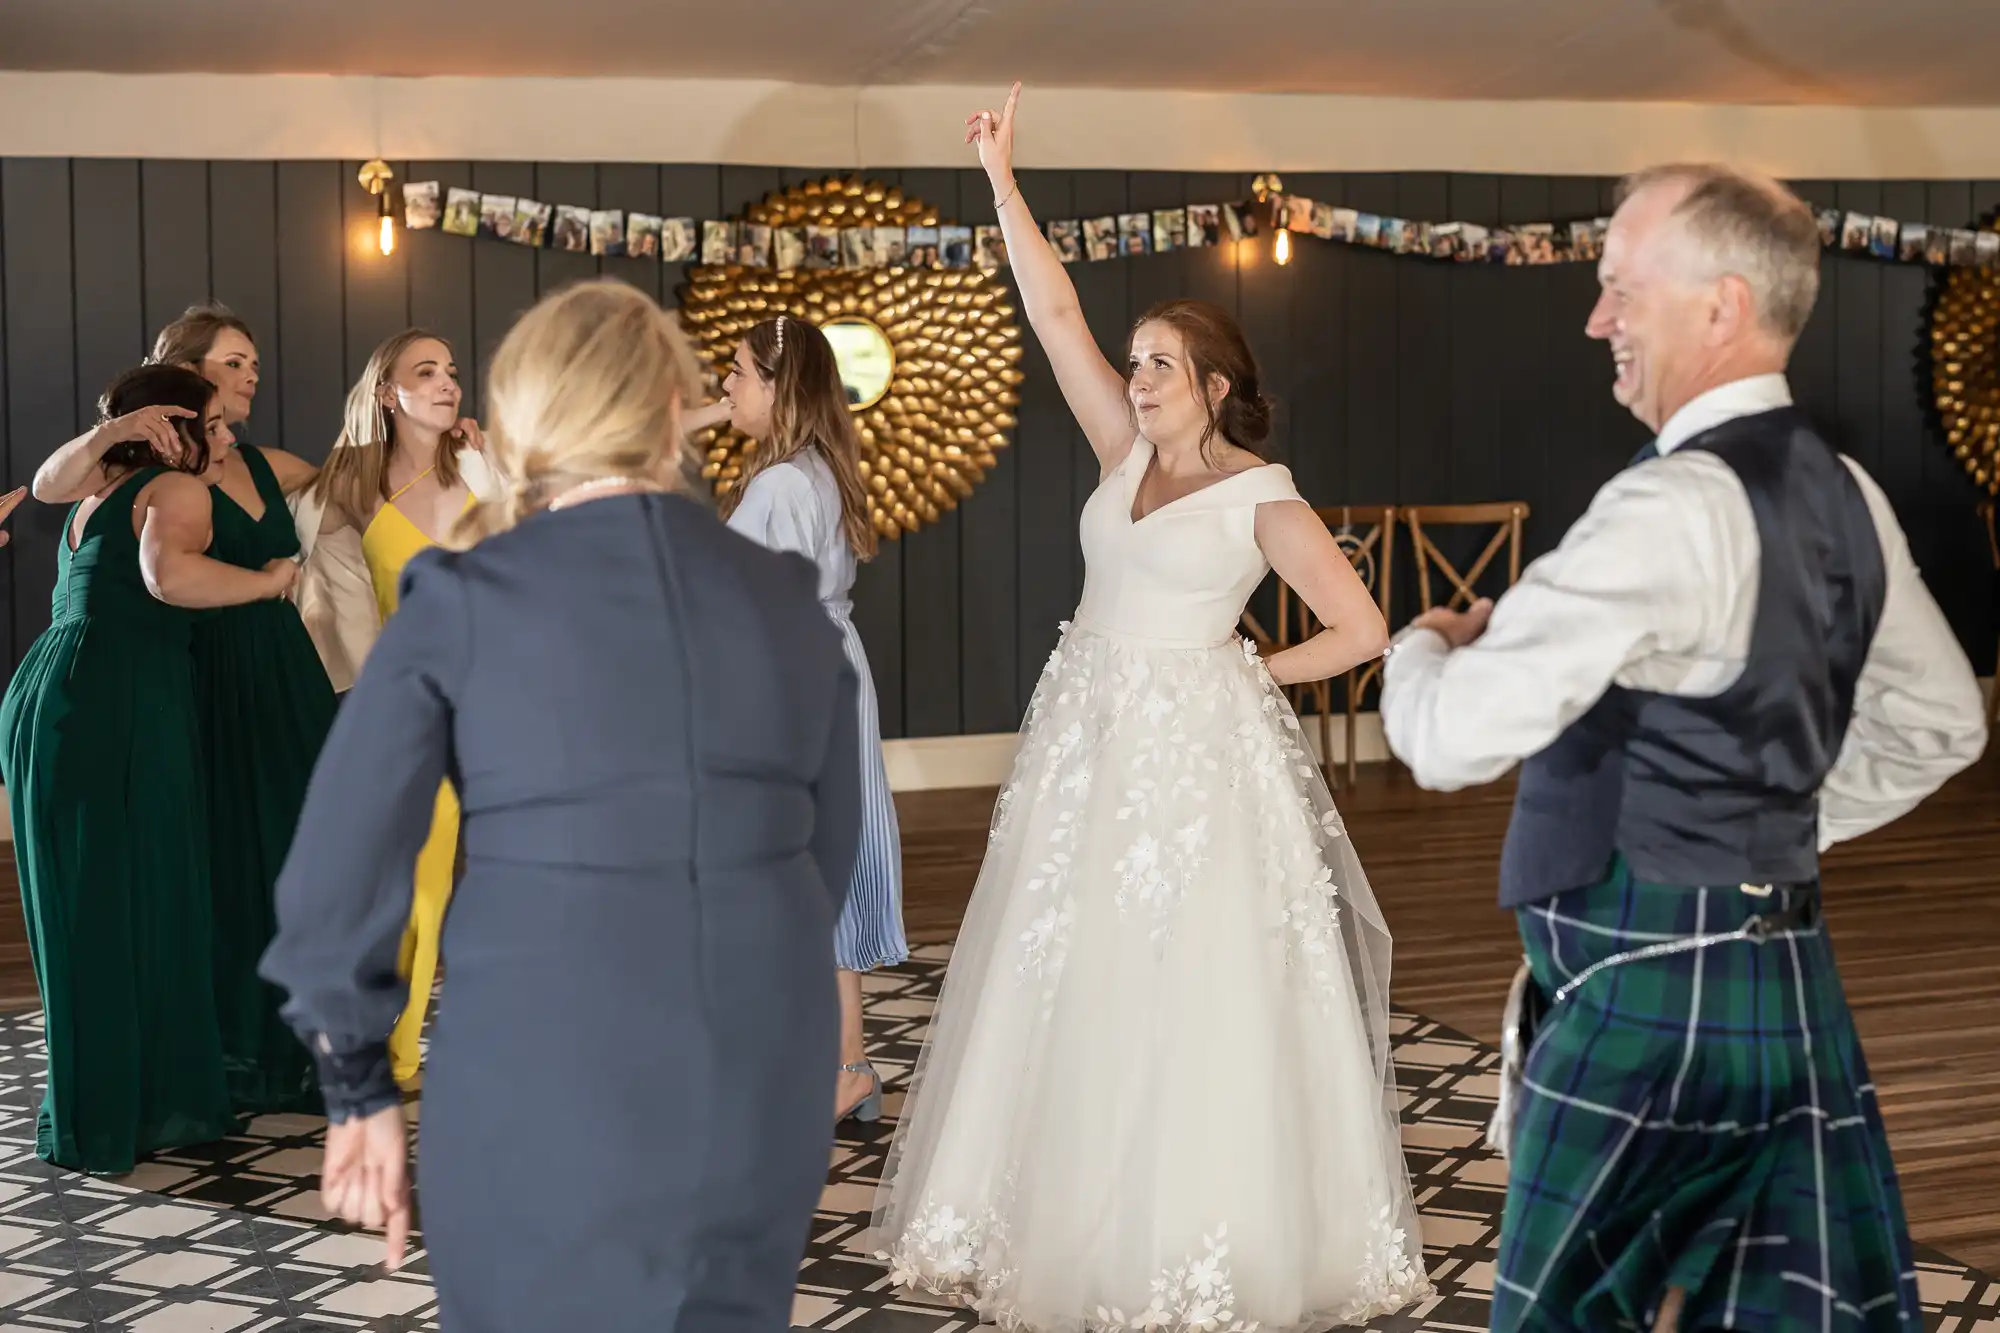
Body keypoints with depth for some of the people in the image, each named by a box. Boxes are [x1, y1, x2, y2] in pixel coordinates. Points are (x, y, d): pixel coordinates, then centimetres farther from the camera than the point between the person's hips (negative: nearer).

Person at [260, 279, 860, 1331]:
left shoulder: (462, 602, -6)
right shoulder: (789, 604, 3)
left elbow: (340, 870, -5)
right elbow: (829, 854, 9)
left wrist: (360, 1085, 6)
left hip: (541, 1095, -3)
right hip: (765, 1092, 3)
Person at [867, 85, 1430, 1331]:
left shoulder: (1260, 496, -7)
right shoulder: (1127, 453, 8)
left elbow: (1362, 629, -9)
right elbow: (1056, 316, 4)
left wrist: (1245, 671, -3)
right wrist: (1003, 179, 1)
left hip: (1195, 755, -6)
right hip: (1090, 742, 6)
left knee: (1190, 999, -2)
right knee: (1072, 988, 9)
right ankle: (1077, 1220, 21)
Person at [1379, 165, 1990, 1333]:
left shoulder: (1674, 507, -19)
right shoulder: (1845, 495, 8)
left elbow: (1452, 739, -21)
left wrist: (1426, 647, 0)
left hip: (1648, 995, -8)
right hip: (1793, 982, 8)